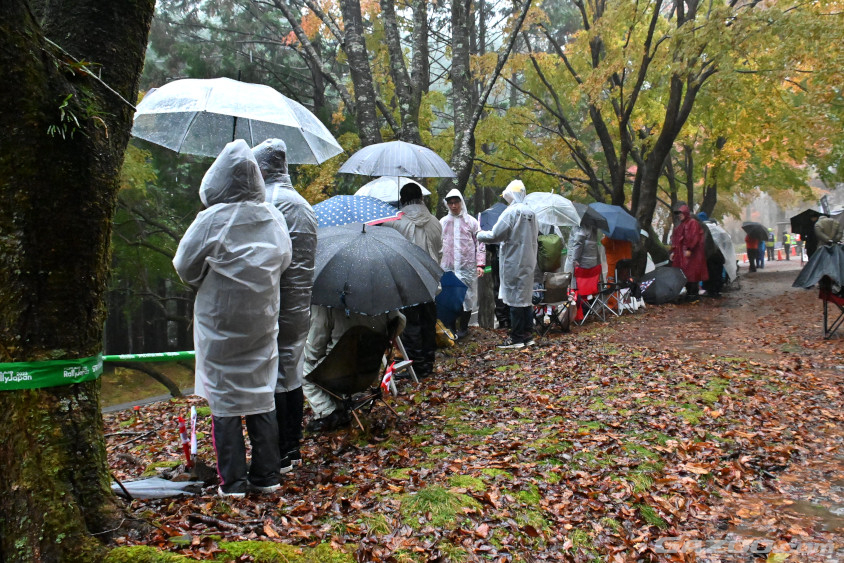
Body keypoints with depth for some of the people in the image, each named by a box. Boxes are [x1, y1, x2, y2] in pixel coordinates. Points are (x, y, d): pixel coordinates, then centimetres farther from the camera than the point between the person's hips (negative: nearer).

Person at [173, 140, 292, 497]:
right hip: (263, 321, 4)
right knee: (261, 396, 13)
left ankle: (232, 481, 10)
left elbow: (185, 267, -6)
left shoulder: (212, 219, -15)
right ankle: (266, 475, 19)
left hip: (220, 324, -4)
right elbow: (284, 261, 11)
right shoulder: (274, 218, -1)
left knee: (224, 400, 5)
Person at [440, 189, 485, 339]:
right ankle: (451, 328, 13)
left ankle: (463, 327, 14)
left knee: (466, 297, 1)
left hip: (467, 266, -2)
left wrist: (480, 264, -3)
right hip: (447, 267, 2)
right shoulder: (442, 222, 10)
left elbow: (479, 244, 5)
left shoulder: (471, 221, 5)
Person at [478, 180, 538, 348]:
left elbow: (496, 235, -15)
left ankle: (517, 337, 0)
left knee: (515, 298, -3)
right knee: (526, 298, 13)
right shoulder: (531, 213, 11)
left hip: (513, 262, -8)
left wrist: (480, 235, 2)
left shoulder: (511, 212, -14)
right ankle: (528, 334, 19)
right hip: (529, 262, 8)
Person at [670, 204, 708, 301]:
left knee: (691, 272, -9)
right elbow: (675, 239, 22)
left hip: (690, 253, -8)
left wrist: (689, 249, -21)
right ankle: (689, 292, 13)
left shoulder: (693, 223, -5)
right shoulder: (680, 225, 20)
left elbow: (694, 237, -14)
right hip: (681, 254, 9)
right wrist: (673, 252, 16)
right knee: (684, 273, 7)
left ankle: (694, 294, -7)